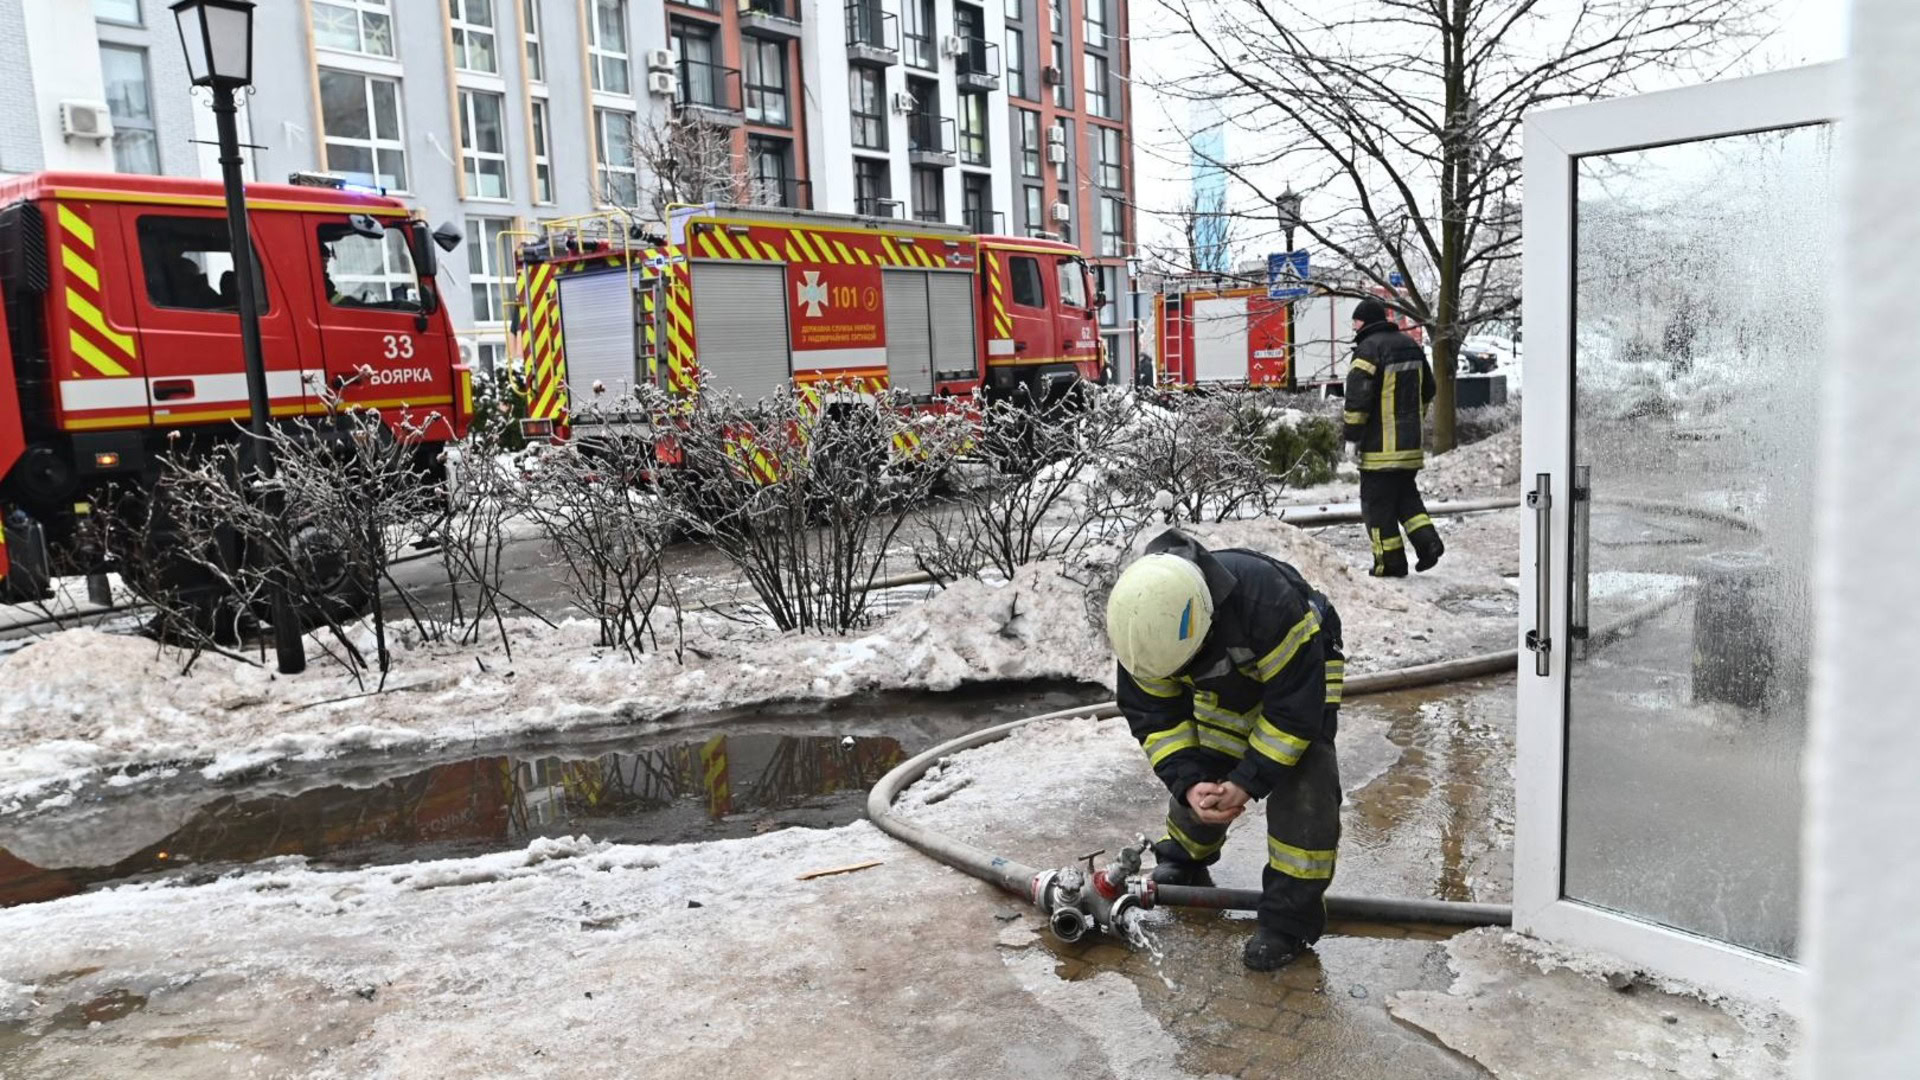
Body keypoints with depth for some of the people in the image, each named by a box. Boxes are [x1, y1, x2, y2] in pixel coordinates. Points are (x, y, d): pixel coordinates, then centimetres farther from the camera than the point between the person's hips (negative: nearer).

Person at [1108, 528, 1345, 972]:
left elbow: (1294, 708, -34)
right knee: (1202, 773, 3)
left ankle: (1291, 916, -6)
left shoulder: (1268, 601, -44)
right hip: (1224, 679, 5)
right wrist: (1188, 782, -30)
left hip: (1301, 666, -4)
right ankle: (1182, 861, 32)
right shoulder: (1143, 622, -28)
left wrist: (1247, 781, -32)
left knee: (1302, 783, -18)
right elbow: (1154, 713, -17)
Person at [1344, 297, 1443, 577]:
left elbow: (1358, 395, -19)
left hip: (1381, 445, -8)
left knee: (1377, 502, 2)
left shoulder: (1369, 348, -14)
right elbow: (1427, 389, 22)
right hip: (1411, 443, 8)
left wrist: (1352, 431, -10)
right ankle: (1427, 539, 4)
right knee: (1406, 495, 21)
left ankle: (1391, 562, 4)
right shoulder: (1411, 345, 13)